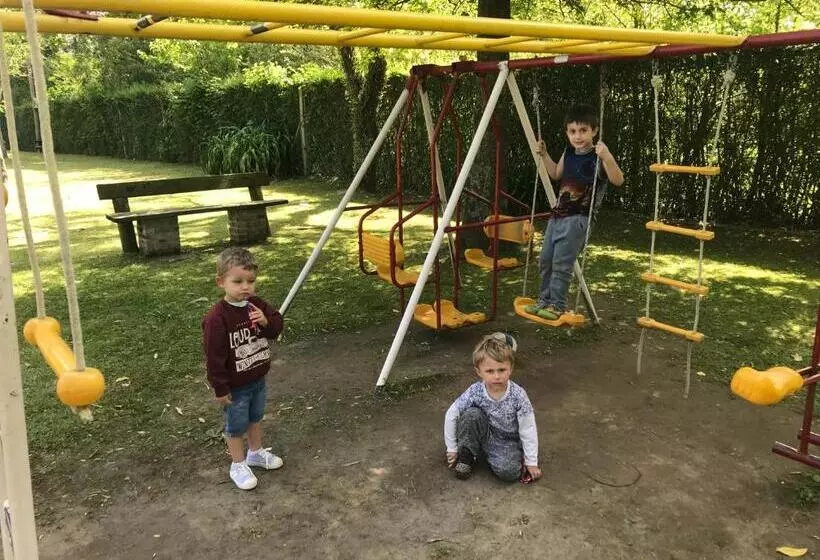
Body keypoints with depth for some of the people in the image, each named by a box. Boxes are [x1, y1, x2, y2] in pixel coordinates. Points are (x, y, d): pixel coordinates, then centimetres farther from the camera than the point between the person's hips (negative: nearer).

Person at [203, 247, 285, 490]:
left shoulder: (257, 305, -6)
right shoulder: (217, 317, -27)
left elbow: (277, 328, 3)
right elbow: (214, 356, -23)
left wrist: (266, 322, -21)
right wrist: (221, 389, -18)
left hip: (258, 379, 7)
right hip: (235, 386, -6)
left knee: (255, 417, 25)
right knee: (236, 425, 11)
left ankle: (256, 452, 46)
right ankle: (238, 465, 30)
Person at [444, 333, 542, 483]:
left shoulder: (518, 395, -25)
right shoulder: (474, 392, -22)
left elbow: (528, 430, -16)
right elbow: (451, 415, -11)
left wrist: (531, 462, -10)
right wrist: (452, 448, -4)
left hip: (508, 441, -1)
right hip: (484, 435, 2)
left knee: (508, 471, -31)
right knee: (471, 414, -29)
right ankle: (466, 456, -7)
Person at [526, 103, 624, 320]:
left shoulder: (598, 157, -12)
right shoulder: (568, 154, 9)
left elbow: (618, 181, -23)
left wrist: (607, 157, -36)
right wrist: (544, 154, 16)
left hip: (578, 218, -8)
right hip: (558, 214, 8)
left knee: (561, 263, -10)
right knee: (545, 260, 12)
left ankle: (558, 305, 3)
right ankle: (545, 299, 25)